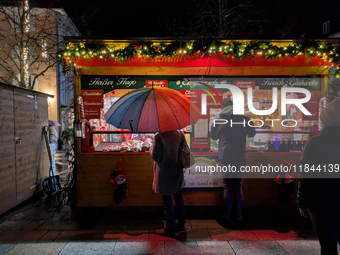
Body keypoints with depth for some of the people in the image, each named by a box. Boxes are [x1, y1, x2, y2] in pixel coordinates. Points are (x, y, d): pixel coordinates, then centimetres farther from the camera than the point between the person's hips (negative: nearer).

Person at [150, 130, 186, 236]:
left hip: (164, 173, -6)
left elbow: (155, 156, -18)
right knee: (178, 197, 18)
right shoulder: (179, 134, -2)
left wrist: (151, 148, 0)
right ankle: (181, 224, 31)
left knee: (167, 200, 5)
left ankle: (170, 228, 18)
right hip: (178, 171, 6)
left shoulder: (159, 137, -20)